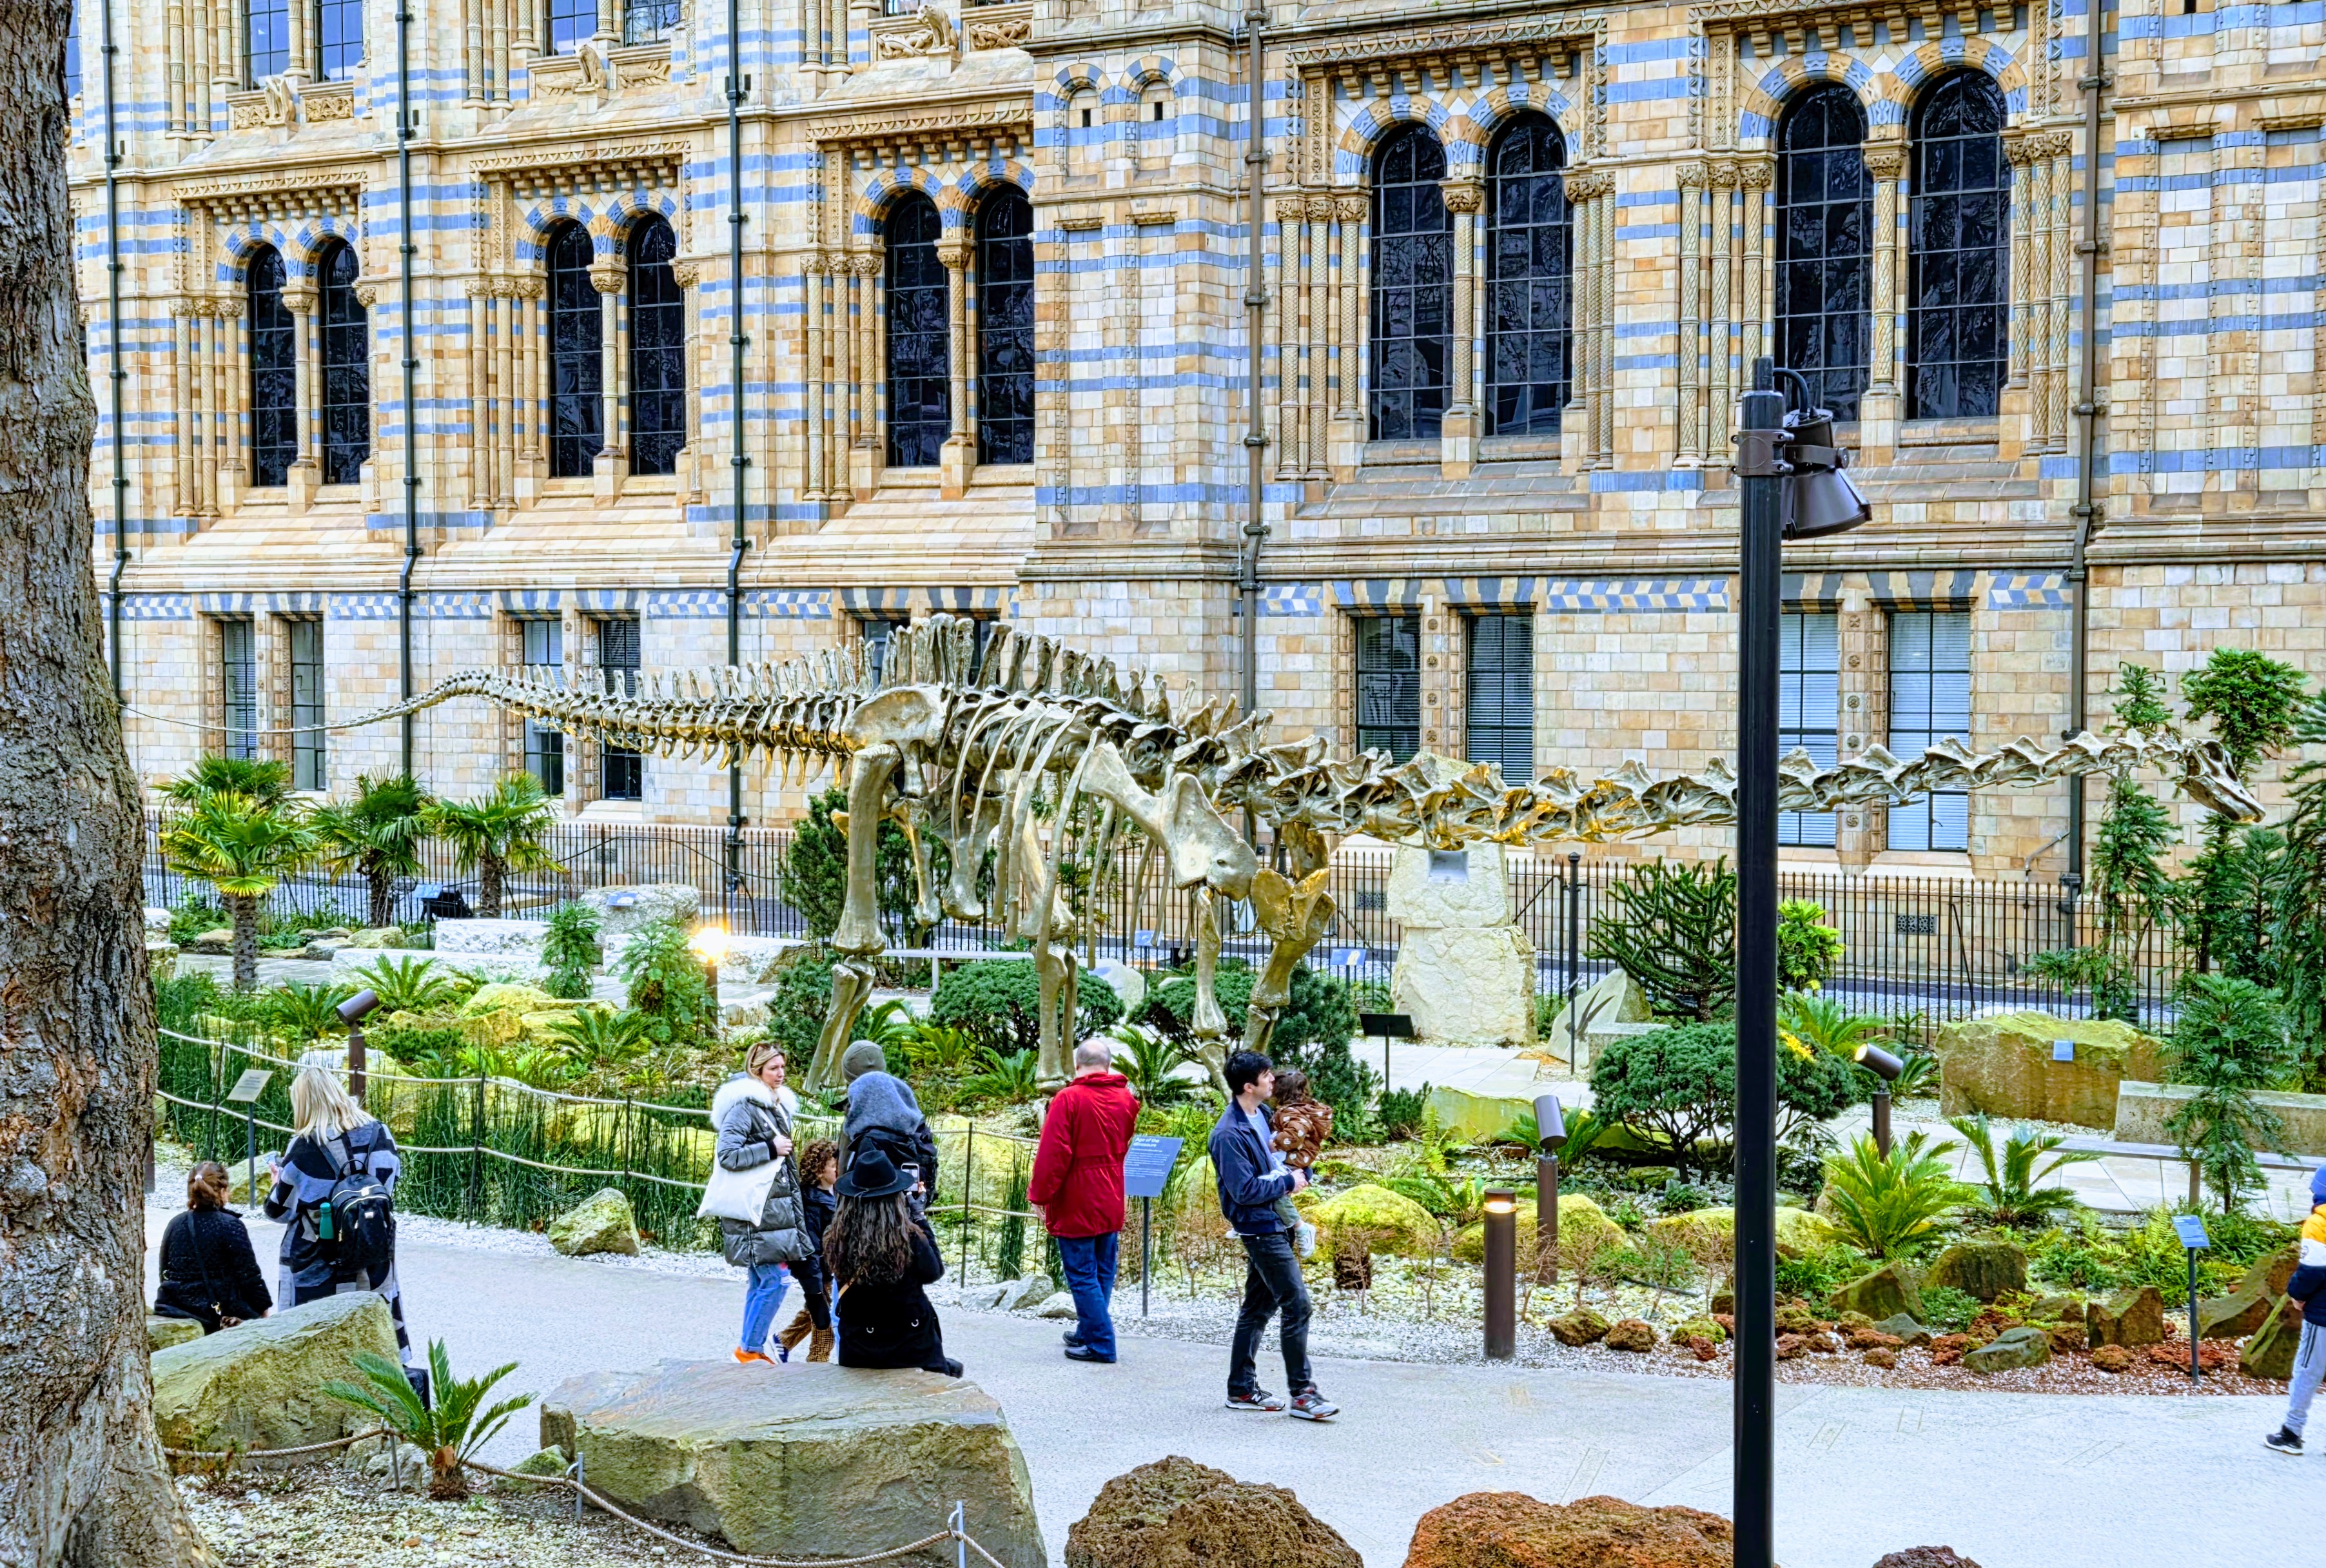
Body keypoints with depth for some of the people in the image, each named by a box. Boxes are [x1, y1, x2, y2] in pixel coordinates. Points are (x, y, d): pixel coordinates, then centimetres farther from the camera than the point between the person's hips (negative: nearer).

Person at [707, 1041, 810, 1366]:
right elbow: (728, 1155, -21)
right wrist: (771, 1149, -18)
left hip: (776, 1207, 9)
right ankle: (750, 1348, -2)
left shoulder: (776, 1105, 16)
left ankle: (753, 1348, 17)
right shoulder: (743, 1106, -13)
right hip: (754, 1209, -9)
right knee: (775, 1279, -11)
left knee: (761, 1281, 11)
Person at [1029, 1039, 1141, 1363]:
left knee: (1082, 1274, -2)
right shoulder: (1126, 1099, 5)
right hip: (1111, 1203, 7)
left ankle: (1100, 1343, -3)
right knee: (1103, 1272, 15)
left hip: (1075, 1205, -7)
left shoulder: (1068, 1099, -15)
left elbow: (1054, 1154, -16)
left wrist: (1039, 1194, -9)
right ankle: (1088, 1332, 25)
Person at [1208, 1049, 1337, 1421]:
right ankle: (1302, 1393, -3)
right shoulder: (1230, 1134, -20)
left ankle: (1242, 1388, 22)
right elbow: (1245, 1191, -22)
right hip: (1260, 1228, -10)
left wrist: (1298, 1173, 3)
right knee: (1296, 1304, -9)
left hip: (1274, 1225, 10)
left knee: (1259, 1307, 14)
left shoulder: (1262, 1114, 8)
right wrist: (1288, 1181, -12)